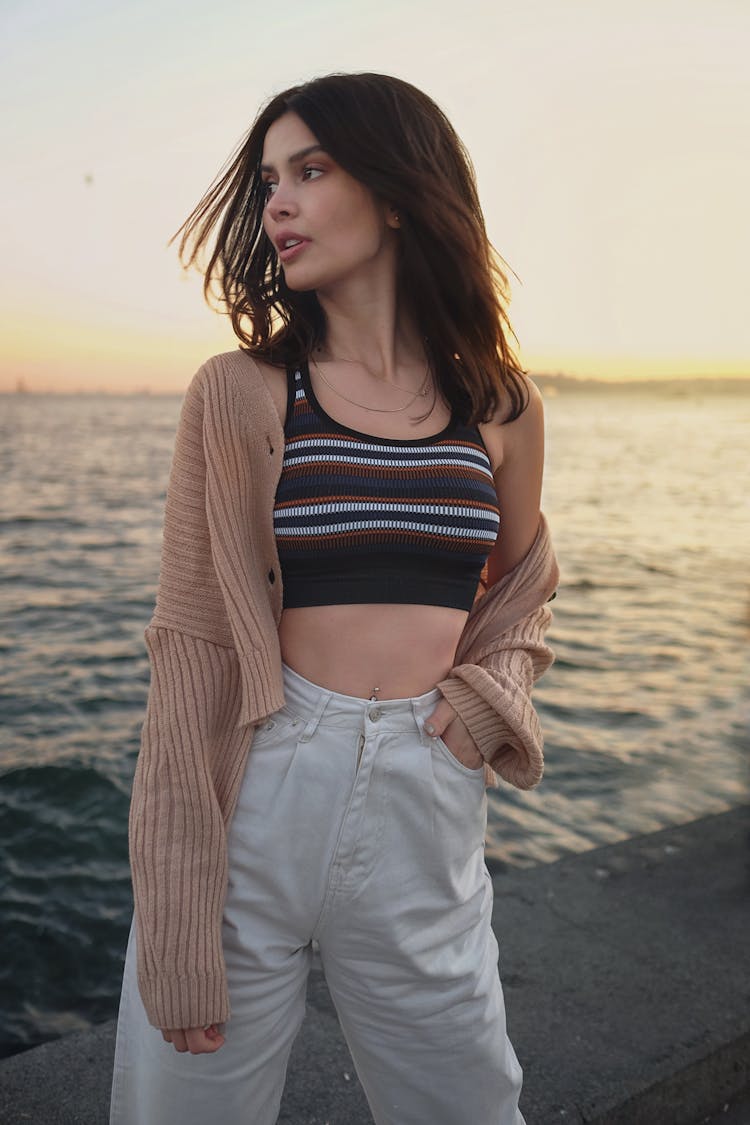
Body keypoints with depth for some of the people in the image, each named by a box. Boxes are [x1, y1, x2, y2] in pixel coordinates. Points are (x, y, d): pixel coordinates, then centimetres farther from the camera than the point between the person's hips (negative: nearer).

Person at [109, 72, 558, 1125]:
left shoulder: (501, 408, 3)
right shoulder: (239, 394, -3)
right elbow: (194, 644, -6)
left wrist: (489, 695, -4)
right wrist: (179, 924, -9)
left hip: (428, 819, 2)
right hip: (252, 808, -1)